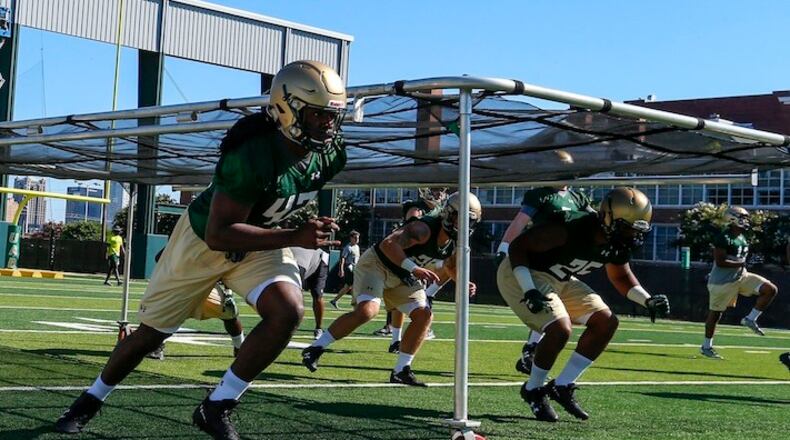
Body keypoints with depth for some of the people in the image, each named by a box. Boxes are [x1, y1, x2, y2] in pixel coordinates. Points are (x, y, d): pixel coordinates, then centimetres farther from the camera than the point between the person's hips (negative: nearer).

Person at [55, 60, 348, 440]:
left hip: (259, 240, 5)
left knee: (288, 310, -23)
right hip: (203, 238, -5)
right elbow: (219, 235, -36)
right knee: (151, 332, 8)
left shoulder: (330, 154, -16)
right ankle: (92, 398, 37)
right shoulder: (252, 153, -38)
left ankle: (217, 408, -8)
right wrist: (294, 237, -41)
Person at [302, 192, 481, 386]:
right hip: (376, 264, -8)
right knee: (367, 310, -28)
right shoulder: (423, 229, -30)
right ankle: (316, 348, -14)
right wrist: (414, 269, -46)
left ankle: (401, 371, 7)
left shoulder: (455, 243, -4)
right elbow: (388, 244, -41)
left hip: (402, 277, 8)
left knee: (424, 316, -4)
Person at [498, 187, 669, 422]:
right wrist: (529, 291, -34)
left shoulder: (618, 243, -8)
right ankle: (533, 390, -1)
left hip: (561, 281, 9)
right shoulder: (572, 229, -33)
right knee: (559, 329, -26)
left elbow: (621, 277, 12)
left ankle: (563, 386, 7)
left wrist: (648, 300, -4)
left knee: (606, 321, -1)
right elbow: (518, 246, -27)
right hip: (522, 274, -9)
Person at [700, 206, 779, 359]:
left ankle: (750, 319, 1)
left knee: (771, 290, -5)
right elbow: (720, 262, -25)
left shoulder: (742, 237, 8)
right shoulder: (724, 237, -20)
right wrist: (741, 263, -18)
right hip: (723, 281, -8)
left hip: (741, 276, 8)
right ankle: (706, 346, 19)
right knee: (715, 313, 5)